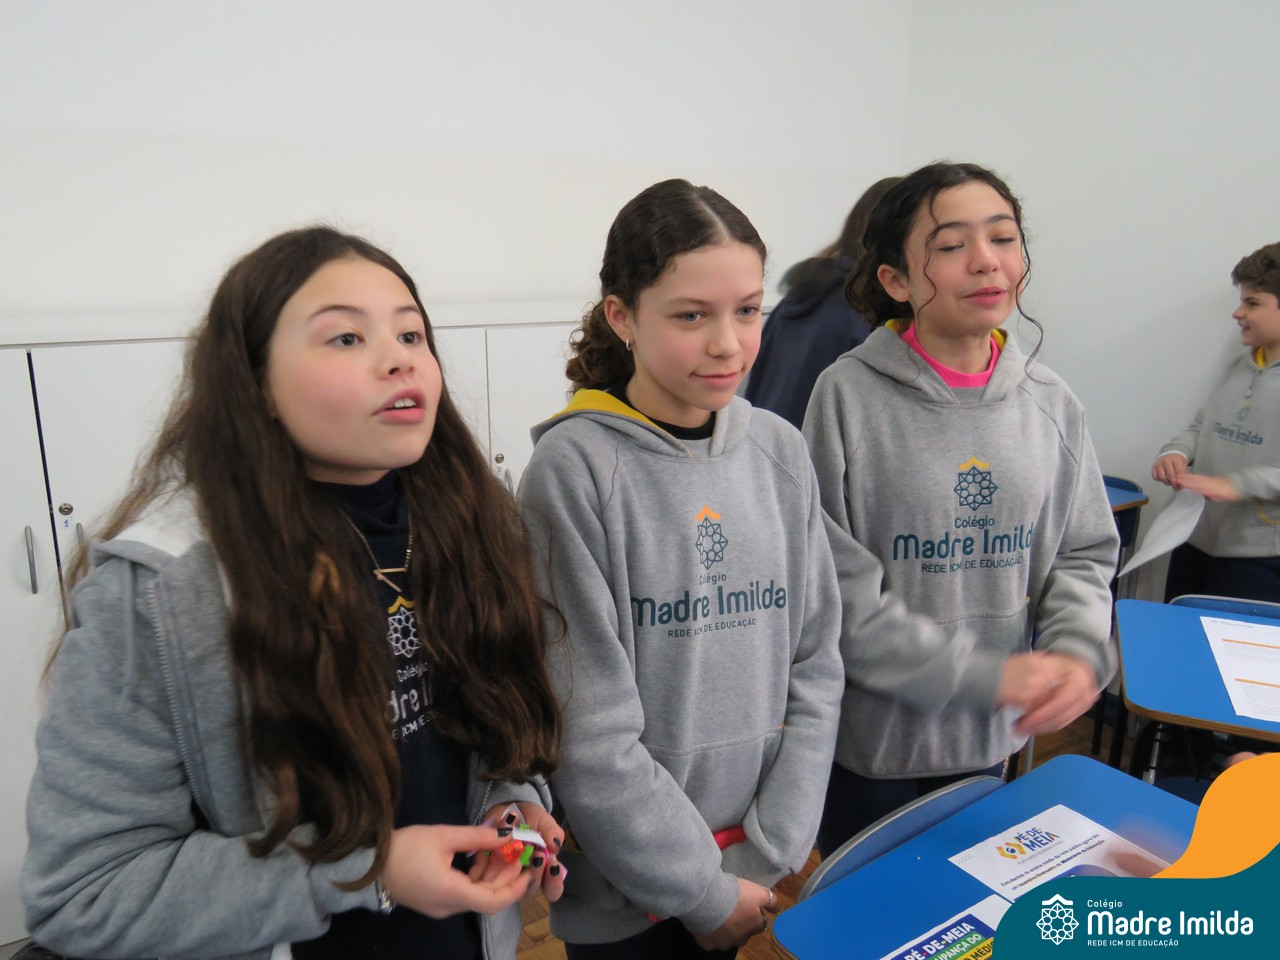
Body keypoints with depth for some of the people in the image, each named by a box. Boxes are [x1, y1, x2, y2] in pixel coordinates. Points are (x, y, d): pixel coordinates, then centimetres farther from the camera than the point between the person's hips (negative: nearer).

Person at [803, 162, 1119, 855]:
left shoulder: (1051, 404, -1)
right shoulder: (848, 395, -16)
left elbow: (1083, 554, 8)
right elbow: (835, 588, -17)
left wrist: (1079, 650, -12)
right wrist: (983, 675, -19)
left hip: (992, 743, 5)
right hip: (868, 741, -4)